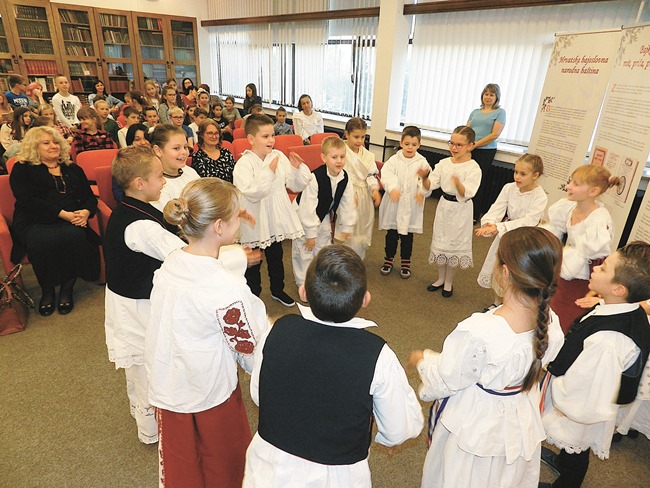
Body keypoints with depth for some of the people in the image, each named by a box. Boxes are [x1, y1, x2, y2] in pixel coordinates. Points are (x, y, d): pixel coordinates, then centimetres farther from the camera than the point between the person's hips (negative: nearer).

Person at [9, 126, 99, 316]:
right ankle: (47, 289, -10)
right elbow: (27, 200, -4)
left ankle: (67, 287, -14)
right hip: (34, 222, -2)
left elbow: (90, 197, 16)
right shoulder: (22, 169, 12)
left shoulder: (73, 170, 24)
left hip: (71, 222, 2)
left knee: (75, 236, -35)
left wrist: (86, 212, -9)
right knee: (41, 241, -37)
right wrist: (62, 213, -17)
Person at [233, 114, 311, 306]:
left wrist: (298, 168, -15)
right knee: (253, 262, 12)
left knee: (276, 257, 23)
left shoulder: (279, 156, -2)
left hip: (276, 220, 5)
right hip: (254, 223, -5)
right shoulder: (244, 163, -16)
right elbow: (252, 193, -28)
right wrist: (269, 172, -31)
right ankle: (253, 294, 31)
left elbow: (297, 185, 2)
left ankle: (277, 290, 43)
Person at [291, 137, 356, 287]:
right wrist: (310, 234, -24)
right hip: (303, 217, -6)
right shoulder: (315, 178, -35)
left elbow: (348, 204, -4)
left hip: (323, 216, 6)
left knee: (324, 247, 18)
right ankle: (303, 282, 22)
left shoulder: (345, 178, -16)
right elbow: (308, 207, -31)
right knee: (304, 251, 3)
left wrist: (346, 227, 1)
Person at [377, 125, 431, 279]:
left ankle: (405, 263, 28)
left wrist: (422, 191, -27)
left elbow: (426, 183, -8)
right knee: (391, 233, 12)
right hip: (394, 203, 0)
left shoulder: (422, 162, -2)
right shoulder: (394, 160, -3)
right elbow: (386, 175, -17)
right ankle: (389, 259, 30)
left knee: (407, 235, 12)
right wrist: (392, 188, -35)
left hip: (412, 204, 0)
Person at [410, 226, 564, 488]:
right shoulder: (550, 323, -19)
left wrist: (422, 359, -2)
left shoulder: (478, 332, -40)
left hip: (474, 424, -5)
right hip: (520, 424, 6)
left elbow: (445, 382, -23)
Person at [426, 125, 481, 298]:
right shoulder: (444, 163, -1)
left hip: (460, 210, -4)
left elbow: (466, 194, -23)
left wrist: (458, 184, -42)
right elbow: (431, 184, -6)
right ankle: (441, 278, 34)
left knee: (455, 245, 8)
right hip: (444, 206, 5)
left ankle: (449, 282, 27)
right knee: (440, 242, 14)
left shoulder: (473, 168, -14)